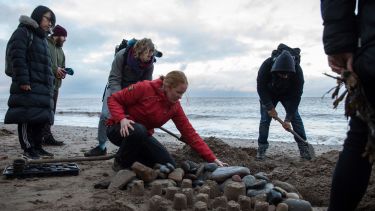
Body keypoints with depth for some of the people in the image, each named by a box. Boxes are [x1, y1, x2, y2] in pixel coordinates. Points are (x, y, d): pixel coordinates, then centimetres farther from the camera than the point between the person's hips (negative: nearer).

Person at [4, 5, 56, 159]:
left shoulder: (42, 38, 25)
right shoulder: (23, 31, -1)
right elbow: (17, 57, -13)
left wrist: (50, 86, 20)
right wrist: (23, 81, -20)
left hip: (43, 88, 9)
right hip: (28, 87, -8)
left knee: (40, 118, 9)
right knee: (27, 117, -7)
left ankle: (37, 146, 16)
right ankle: (28, 148, -1)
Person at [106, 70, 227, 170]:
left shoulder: (175, 107, -7)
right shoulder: (144, 88, -22)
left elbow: (190, 133, -7)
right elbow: (114, 99, -13)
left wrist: (212, 159, -11)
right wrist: (122, 119, -33)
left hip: (143, 135, 5)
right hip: (121, 129, -5)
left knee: (169, 166, -9)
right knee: (138, 130, -40)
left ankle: (131, 154, 12)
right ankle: (120, 163, -11)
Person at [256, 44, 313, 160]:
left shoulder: (297, 70, -35)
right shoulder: (266, 66, -37)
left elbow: (296, 95, -29)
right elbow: (261, 88, -24)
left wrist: (288, 119, -28)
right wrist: (270, 107, -25)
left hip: (287, 94, 1)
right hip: (268, 94, 0)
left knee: (295, 117, -8)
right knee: (265, 119, -8)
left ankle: (304, 148, -3)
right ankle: (261, 149, 0)